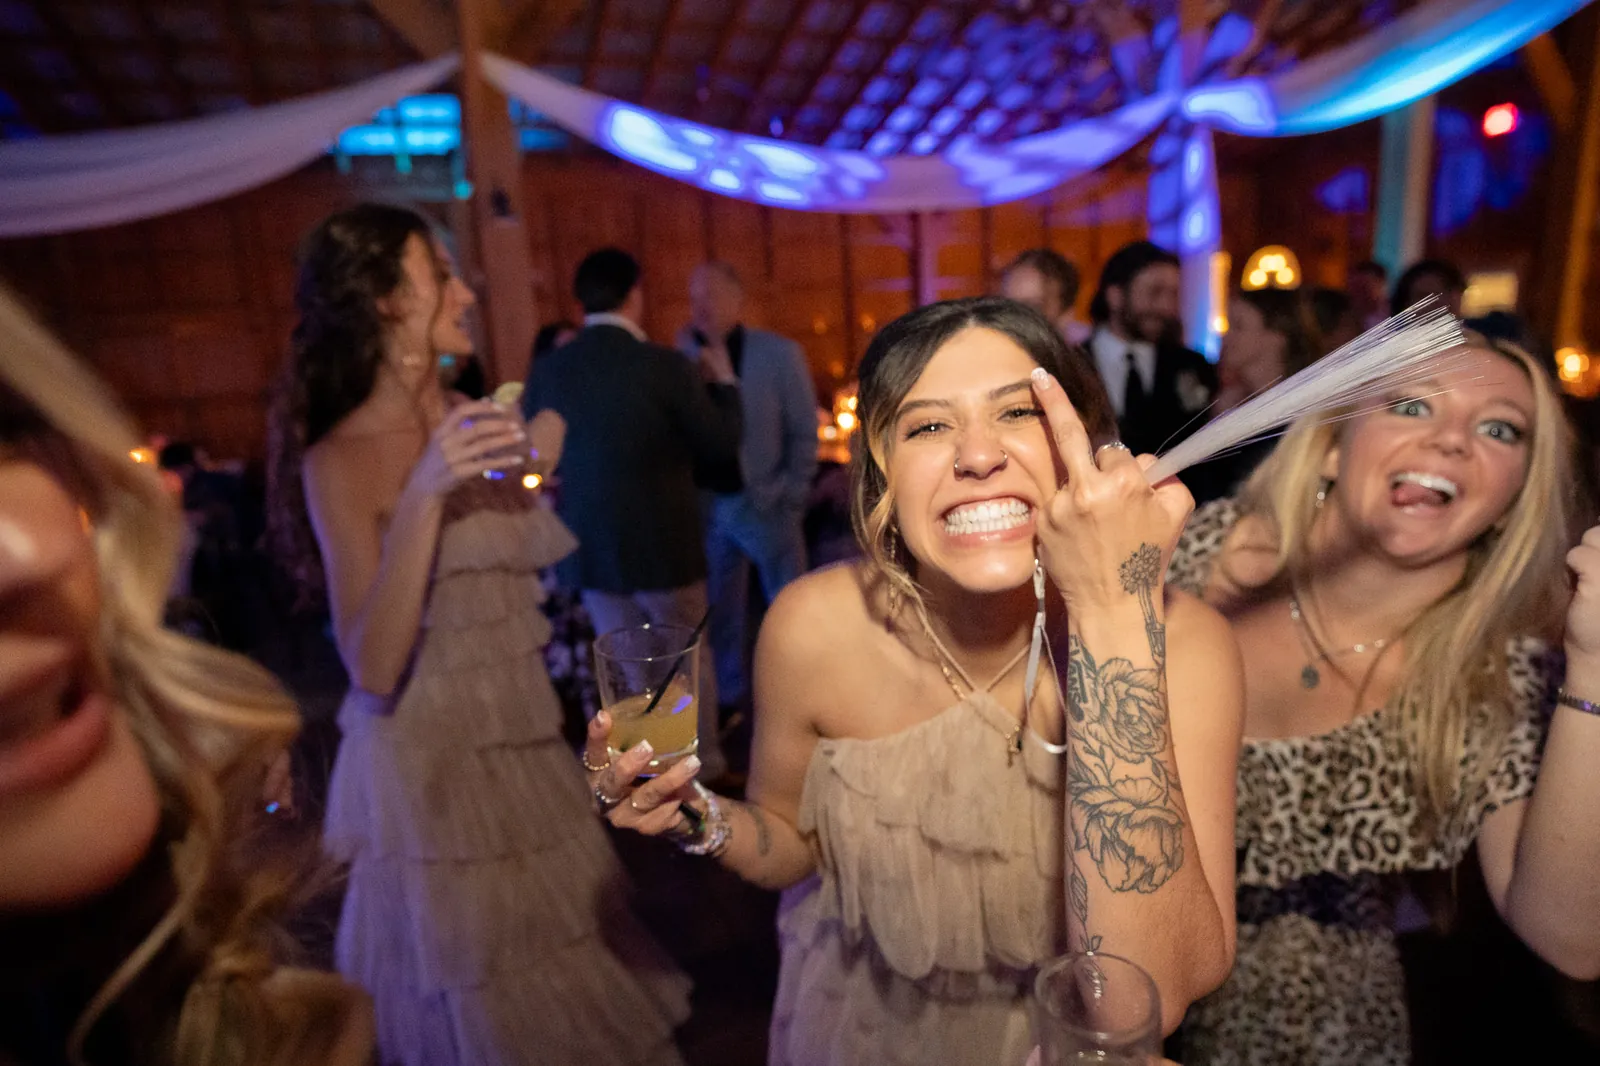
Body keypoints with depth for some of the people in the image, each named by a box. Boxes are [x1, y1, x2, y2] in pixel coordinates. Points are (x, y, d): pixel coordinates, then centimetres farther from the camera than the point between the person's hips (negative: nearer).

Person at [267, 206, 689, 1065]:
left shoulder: (470, 423, 3)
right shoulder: (340, 459, -13)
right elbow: (373, 668, -23)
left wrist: (532, 472, 2)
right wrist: (426, 492, -29)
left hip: (522, 743, 6)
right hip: (430, 760, -6)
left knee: (565, 975, 21)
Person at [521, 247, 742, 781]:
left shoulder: (546, 370, -4)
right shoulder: (665, 365, -16)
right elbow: (722, 445, -7)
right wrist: (723, 382, 7)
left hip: (589, 546, 4)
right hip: (664, 543, -3)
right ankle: (701, 758, 33)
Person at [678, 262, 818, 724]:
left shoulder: (779, 353, -4)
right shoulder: (686, 355, 1)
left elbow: (804, 432, -2)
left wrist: (791, 497, -5)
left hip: (766, 506, -2)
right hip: (709, 507, 2)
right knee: (718, 613, 14)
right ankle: (728, 697, 32)